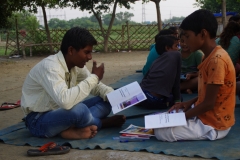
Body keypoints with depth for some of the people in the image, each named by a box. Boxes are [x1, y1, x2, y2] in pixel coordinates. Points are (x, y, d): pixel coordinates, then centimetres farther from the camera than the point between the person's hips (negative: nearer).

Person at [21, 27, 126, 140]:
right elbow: (65, 101, -43)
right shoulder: (50, 66, -28)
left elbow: (97, 86, 10)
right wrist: (94, 77, -31)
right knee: (79, 109, -36)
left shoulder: (76, 64, -2)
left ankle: (74, 129, -19)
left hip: (60, 112, 9)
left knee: (106, 102, -3)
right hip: (39, 121, -8)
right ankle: (101, 123, -6)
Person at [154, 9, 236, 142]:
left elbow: (209, 103, -24)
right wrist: (189, 103, 2)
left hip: (213, 124, -9)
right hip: (204, 114, 9)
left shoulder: (217, 60, -26)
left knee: (161, 132, -13)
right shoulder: (210, 57, 6)